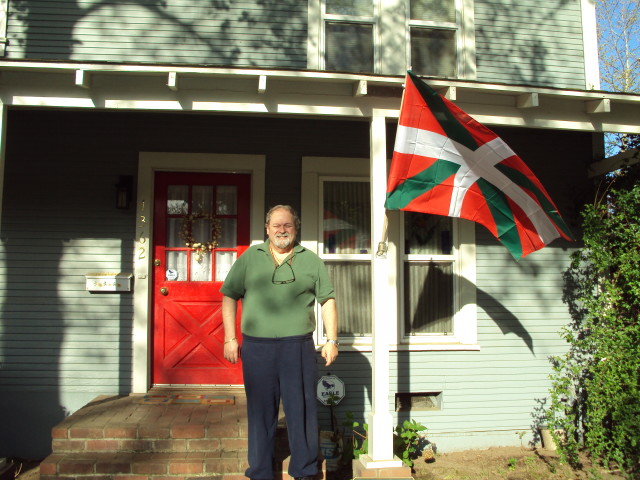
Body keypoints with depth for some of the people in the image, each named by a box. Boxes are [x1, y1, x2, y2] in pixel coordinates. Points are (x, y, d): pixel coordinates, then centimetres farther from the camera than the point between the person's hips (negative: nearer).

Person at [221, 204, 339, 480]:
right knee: (260, 411, 9)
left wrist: (332, 340, 1)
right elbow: (229, 297, 8)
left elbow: (327, 300, 8)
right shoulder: (249, 258, 8)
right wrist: (230, 339, 1)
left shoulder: (311, 260, 8)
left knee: (301, 410, 4)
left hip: (298, 348, 0)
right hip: (257, 347, 1)